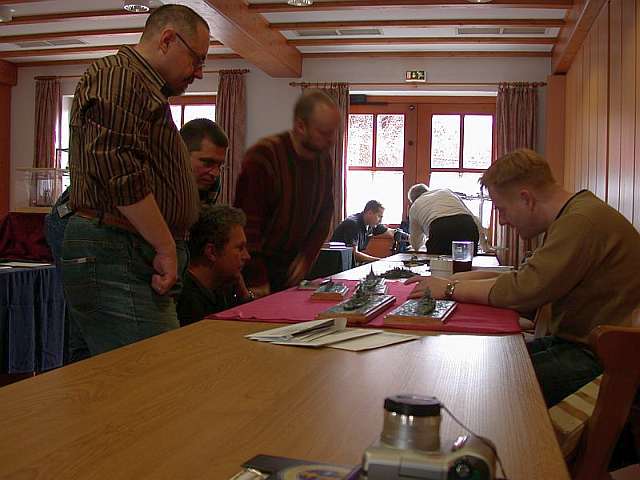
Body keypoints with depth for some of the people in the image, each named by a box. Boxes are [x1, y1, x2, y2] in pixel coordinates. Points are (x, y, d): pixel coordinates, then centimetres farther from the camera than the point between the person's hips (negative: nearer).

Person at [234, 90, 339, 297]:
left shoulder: (324, 160, 3)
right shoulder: (263, 157, -19)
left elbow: (324, 215, 12)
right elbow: (247, 224, -22)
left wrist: (307, 257, -1)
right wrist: (257, 281, -21)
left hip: (292, 270, 6)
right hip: (259, 268, -6)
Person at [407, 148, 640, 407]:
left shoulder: (583, 221, -21)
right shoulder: (573, 215, 12)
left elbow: (524, 291, -25)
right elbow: (528, 277, 14)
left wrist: (450, 289, -12)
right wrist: (456, 278, 3)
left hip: (593, 358, -10)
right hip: (572, 340, 10)